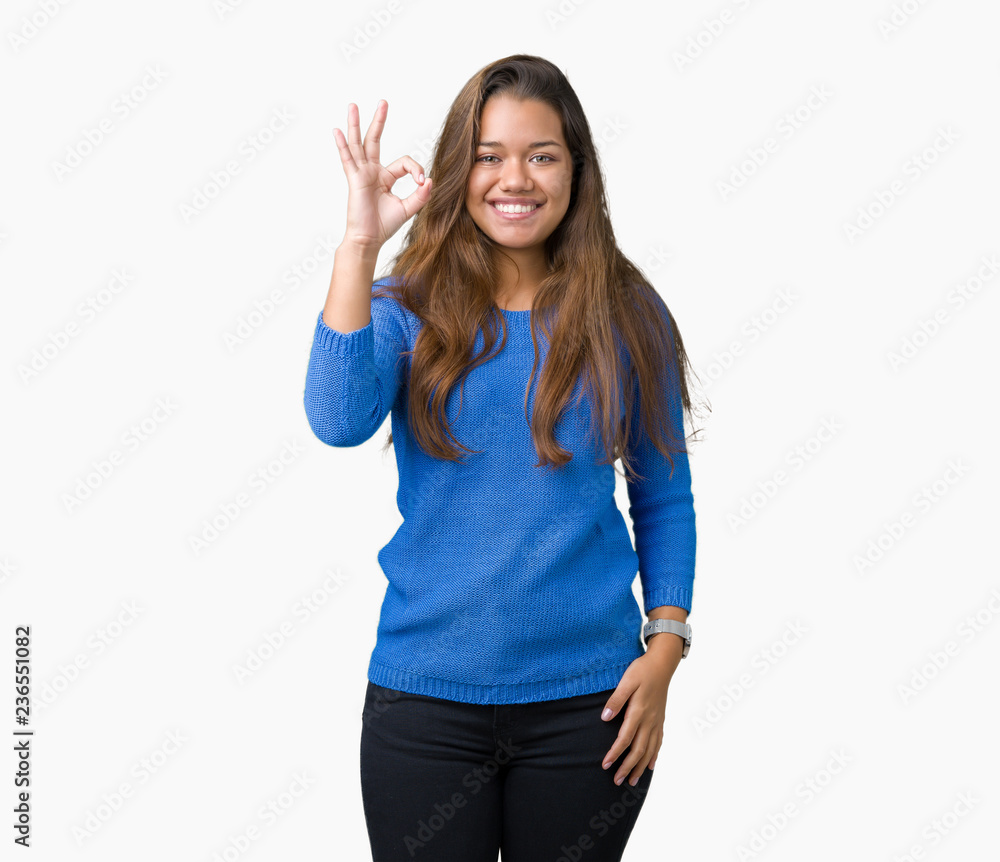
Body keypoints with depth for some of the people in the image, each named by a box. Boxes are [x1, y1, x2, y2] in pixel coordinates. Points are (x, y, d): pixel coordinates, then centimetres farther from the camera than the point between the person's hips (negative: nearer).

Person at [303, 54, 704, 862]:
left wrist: (665, 650, -4)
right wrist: (358, 245, -25)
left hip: (585, 701, 1)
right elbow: (339, 421, -21)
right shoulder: (409, 308, -1)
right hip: (424, 697, 0)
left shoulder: (627, 314, 0)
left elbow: (665, 499, 5)